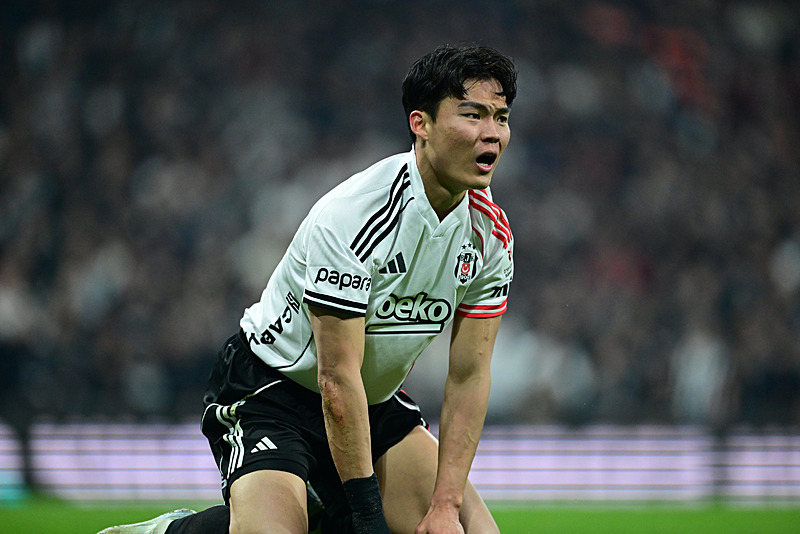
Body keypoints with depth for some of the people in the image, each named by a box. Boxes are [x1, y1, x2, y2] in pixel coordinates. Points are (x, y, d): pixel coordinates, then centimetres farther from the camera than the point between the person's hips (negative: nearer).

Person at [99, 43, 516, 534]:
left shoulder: (492, 234, -7)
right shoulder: (352, 217, -29)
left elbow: (469, 375, -4)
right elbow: (337, 378, -28)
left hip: (375, 400, 7)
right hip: (271, 391, -7)